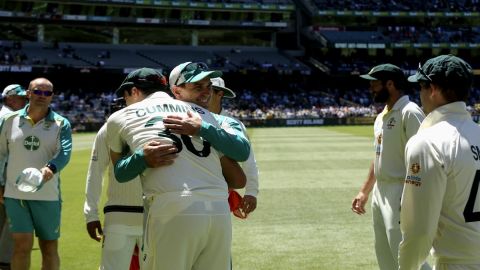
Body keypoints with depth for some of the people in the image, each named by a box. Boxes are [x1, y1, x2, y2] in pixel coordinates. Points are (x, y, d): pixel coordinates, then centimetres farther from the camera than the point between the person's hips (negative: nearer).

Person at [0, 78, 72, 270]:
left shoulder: (61, 124, 0)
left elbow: (65, 153, -16)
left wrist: (51, 168, -36)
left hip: (48, 195, 0)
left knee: (49, 247, 7)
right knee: (22, 244, -7)